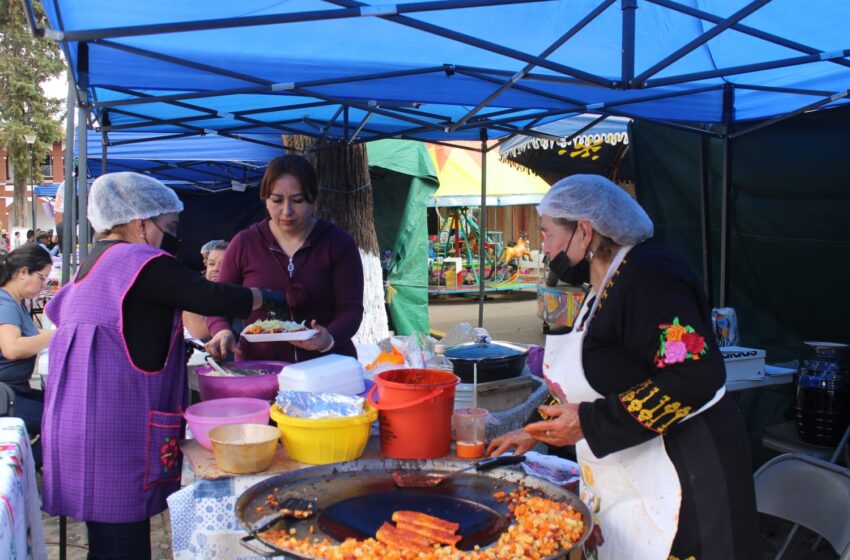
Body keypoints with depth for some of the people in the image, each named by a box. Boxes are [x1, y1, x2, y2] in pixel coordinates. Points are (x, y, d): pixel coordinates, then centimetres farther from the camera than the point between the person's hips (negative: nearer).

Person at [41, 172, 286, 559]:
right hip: (113, 434, -10)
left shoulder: (92, 263, 17)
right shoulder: (145, 263, -13)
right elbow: (213, 298, -13)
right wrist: (270, 299, 4)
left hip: (75, 423, 10)